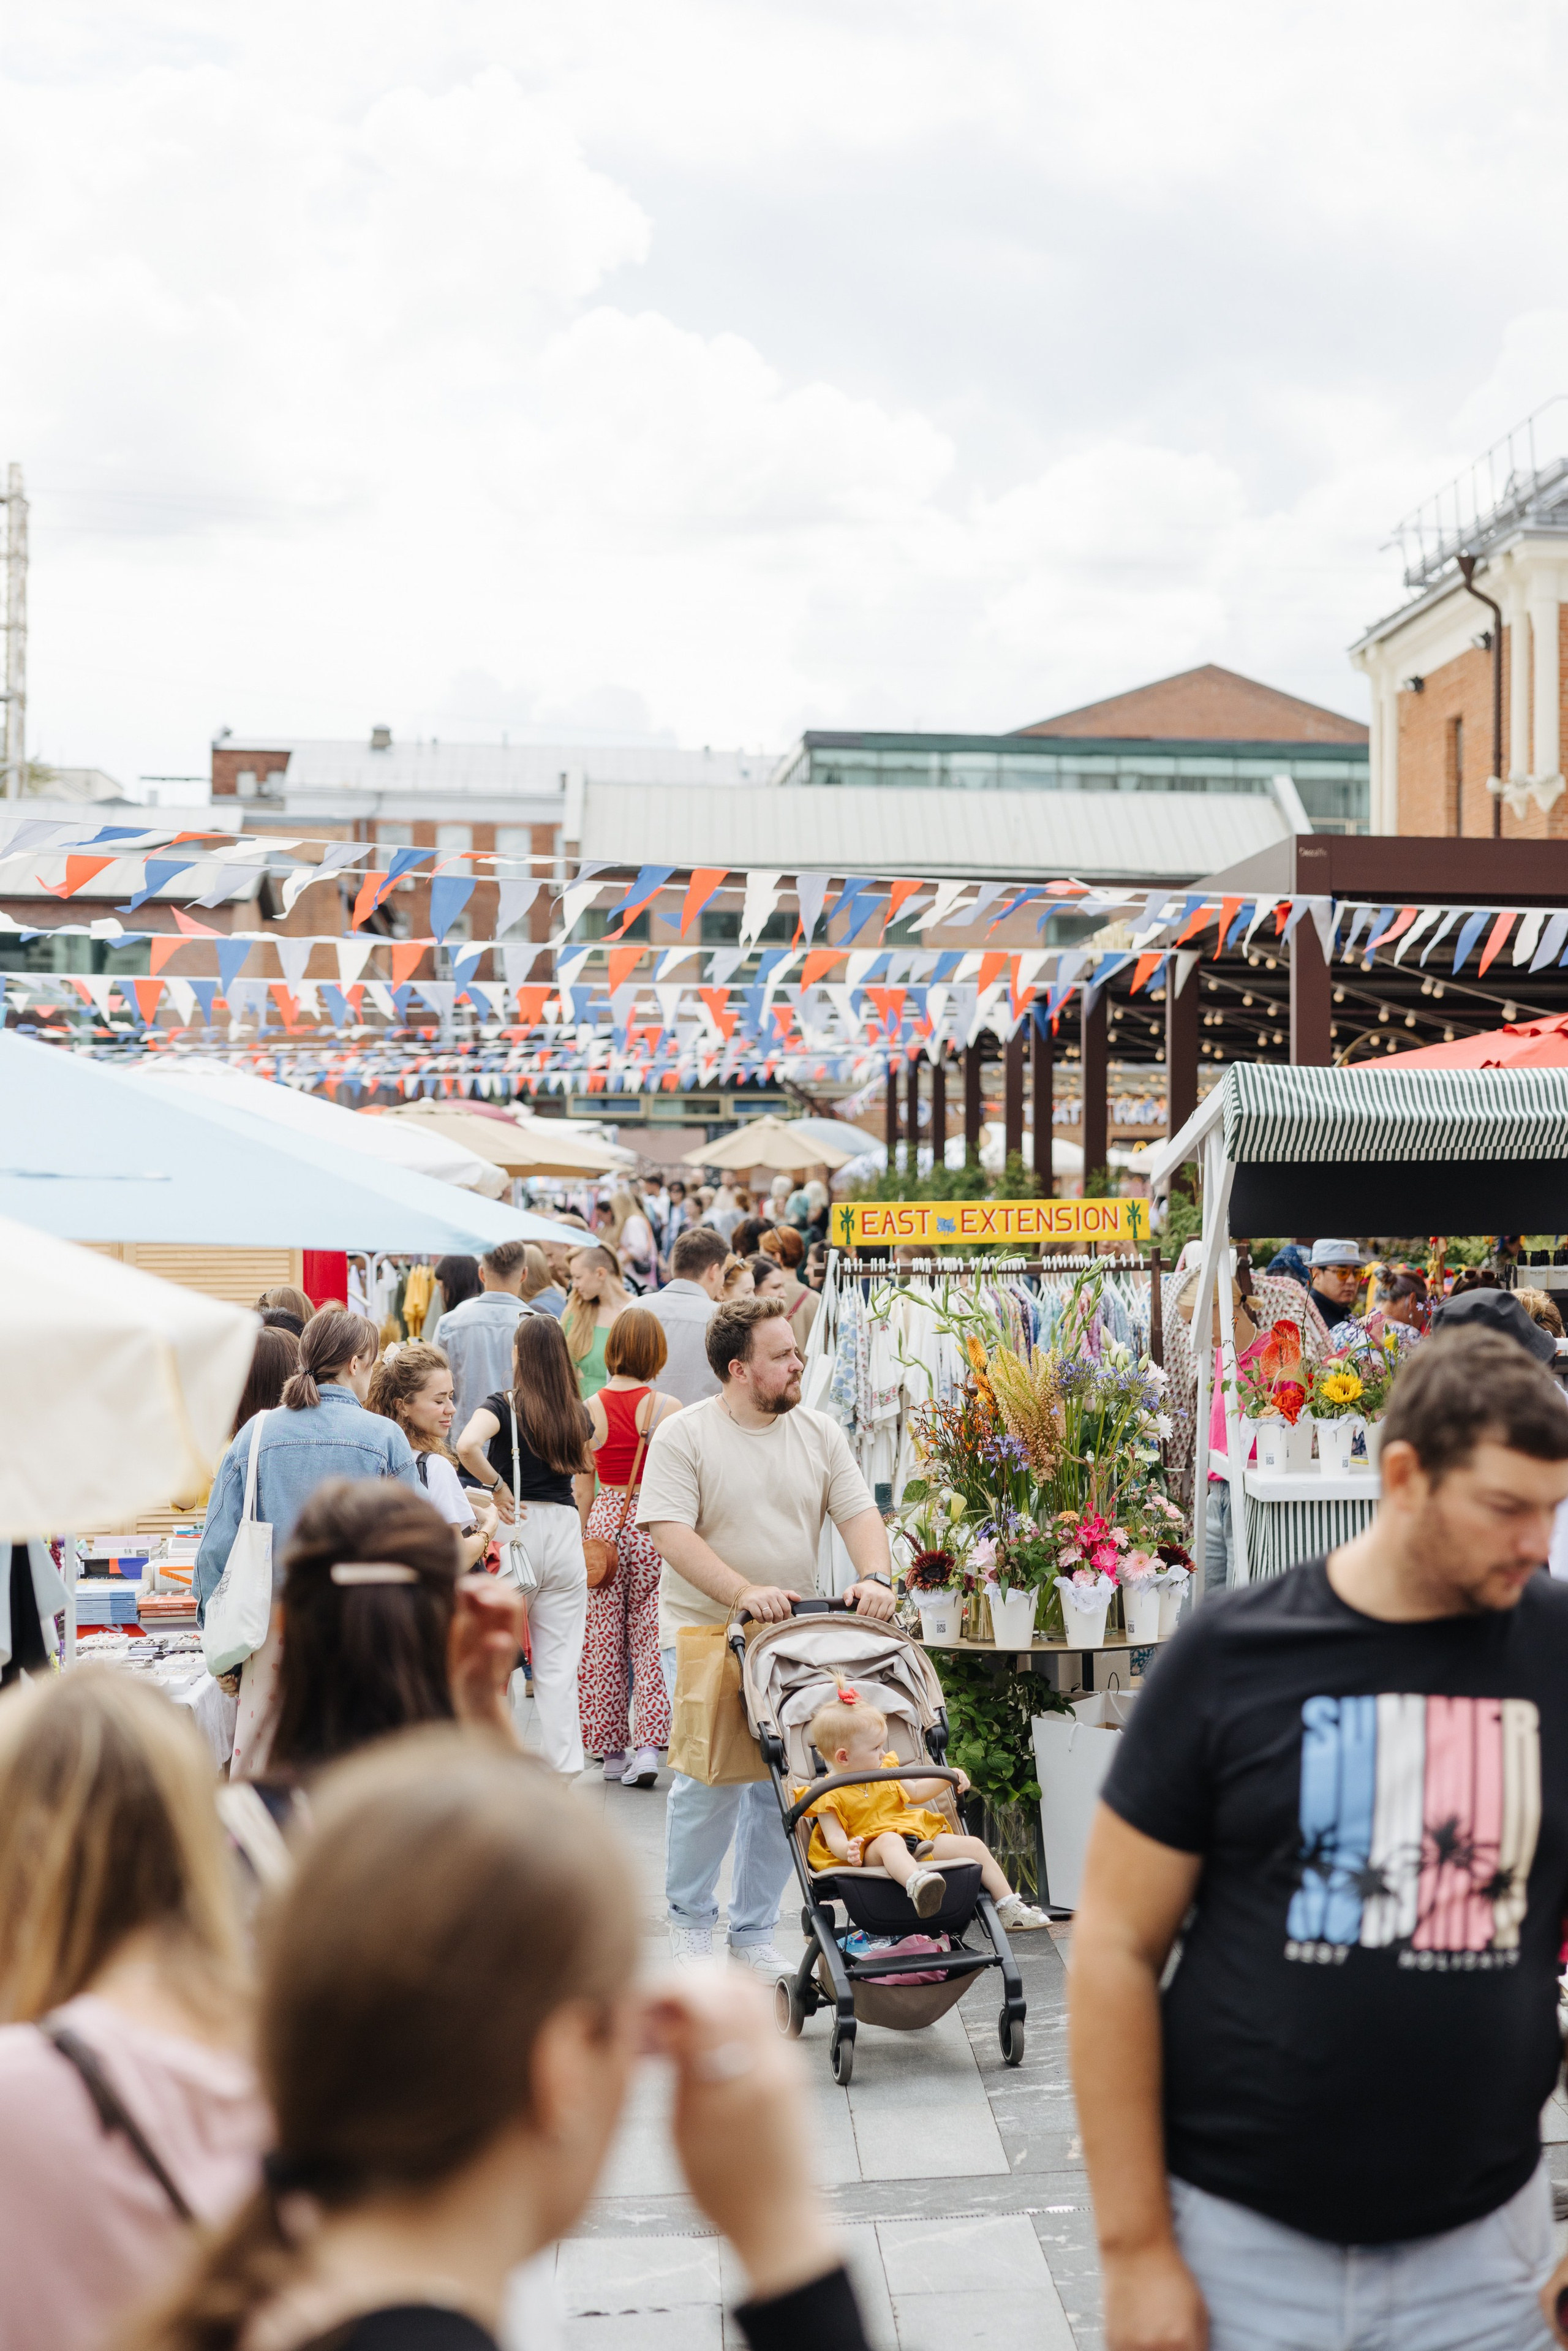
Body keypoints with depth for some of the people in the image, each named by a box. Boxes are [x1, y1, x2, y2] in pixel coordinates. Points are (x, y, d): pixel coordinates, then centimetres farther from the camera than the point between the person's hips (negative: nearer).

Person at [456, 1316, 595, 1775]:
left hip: (517, 1528, -3)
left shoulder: (505, 1404, -8)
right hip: (565, 1531, 3)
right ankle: (563, 1766, 8)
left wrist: (498, 1487, -12)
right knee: (559, 1665, 7)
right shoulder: (577, 1412, 5)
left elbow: (467, 1446, -27)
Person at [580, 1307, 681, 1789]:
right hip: (656, 1527, -2)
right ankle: (650, 1745, -6)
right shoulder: (667, 1408, -9)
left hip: (605, 1521, 2)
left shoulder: (591, 1407, -3)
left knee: (603, 1639, 10)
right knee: (652, 1637, 4)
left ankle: (610, 1750, 15)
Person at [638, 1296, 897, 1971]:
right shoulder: (683, 1436, -7)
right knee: (707, 1781, -6)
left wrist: (874, 1577, -16)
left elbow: (858, 1512, 4)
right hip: (703, 1633, -4)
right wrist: (744, 1593, -27)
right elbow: (671, 1533, -16)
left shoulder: (819, 1433, 7)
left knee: (781, 1784, 5)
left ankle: (755, 1929, 18)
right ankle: (689, 1922, 15)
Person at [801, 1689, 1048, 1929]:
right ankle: (916, 1884, -72)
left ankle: (1009, 1909, 4)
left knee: (974, 1845, -2)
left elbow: (915, 1792, 31)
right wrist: (848, 1850, -36)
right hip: (870, 1850, -7)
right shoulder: (830, 1797, -5)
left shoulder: (885, 1773, 17)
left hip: (919, 1841, 7)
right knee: (890, 1840, -42)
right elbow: (835, 1838, -13)